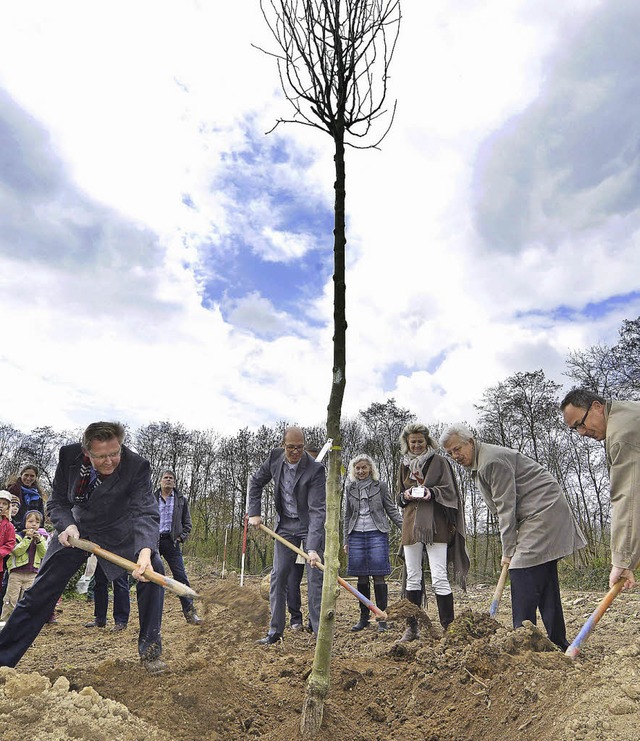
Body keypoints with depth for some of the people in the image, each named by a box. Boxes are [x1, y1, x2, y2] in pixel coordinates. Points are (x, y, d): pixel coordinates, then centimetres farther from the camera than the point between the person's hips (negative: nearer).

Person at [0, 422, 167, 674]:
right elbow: (57, 502, -8)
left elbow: (146, 513, -36)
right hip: (75, 530, 2)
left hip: (118, 533, -2)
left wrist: (145, 551, -54)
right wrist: (66, 525, -29)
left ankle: (149, 649, -6)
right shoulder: (69, 455, -21)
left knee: (153, 570, -21)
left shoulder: (137, 466, -30)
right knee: (39, 592, 5)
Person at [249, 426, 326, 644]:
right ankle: (275, 631, 18)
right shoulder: (275, 457, -11)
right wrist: (254, 513, 0)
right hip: (285, 525, 5)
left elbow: (317, 510, -29)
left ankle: (321, 631, 7)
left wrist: (313, 547, -36)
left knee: (315, 577, -4)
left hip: (310, 525, -4)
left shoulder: (315, 469, -26)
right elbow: (256, 482, 7)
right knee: (278, 576, 7)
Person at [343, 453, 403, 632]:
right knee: (362, 578, 6)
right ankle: (364, 617, 17)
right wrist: (345, 541, 12)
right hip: (356, 535, 2)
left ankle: (381, 618, 7)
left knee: (378, 576, -3)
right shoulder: (349, 489, 11)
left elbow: (392, 510, 6)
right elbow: (346, 516, 14)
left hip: (377, 534, -2)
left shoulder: (380, 486, 5)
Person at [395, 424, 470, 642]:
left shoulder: (439, 462, 3)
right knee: (412, 578, 8)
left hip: (435, 525, -4)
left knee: (439, 578, -6)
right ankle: (412, 627, 18)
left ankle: (448, 628, 5)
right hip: (411, 525, 4)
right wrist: (405, 496, -4)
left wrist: (432, 493, -19)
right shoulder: (404, 465, 14)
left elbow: (449, 490, -1)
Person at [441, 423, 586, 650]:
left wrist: (508, 550, -15)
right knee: (544, 579, 12)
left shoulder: (492, 460, -19)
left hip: (543, 511, -10)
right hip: (539, 515, 11)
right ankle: (557, 642, 20)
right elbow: (502, 509, 16)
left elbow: (506, 508, -19)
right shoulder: (478, 465, 13)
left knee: (523, 574, -13)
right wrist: (510, 547, 9)